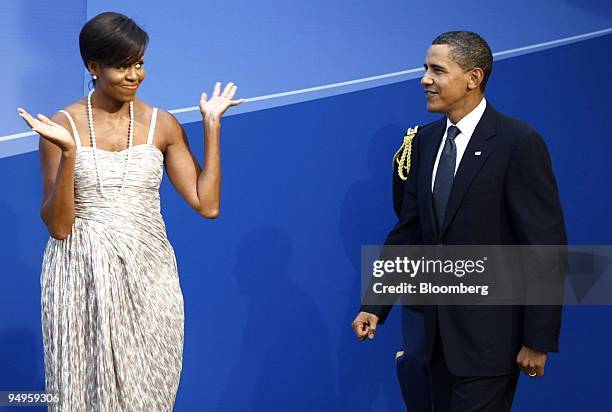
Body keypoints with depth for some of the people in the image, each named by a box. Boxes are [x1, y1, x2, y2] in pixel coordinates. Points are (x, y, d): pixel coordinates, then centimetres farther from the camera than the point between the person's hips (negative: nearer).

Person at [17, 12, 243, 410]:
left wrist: (212, 127, -2)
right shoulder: (62, 126, -2)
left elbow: (207, 204, -2)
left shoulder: (162, 125, 4)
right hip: (84, 276, -1)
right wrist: (68, 152, -19)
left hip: (147, 273, 2)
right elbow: (58, 225, -7)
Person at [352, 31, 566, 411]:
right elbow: (408, 230, 10)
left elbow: (547, 246, -14)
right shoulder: (426, 140, 7)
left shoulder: (518, 143, -14)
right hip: (440, 328, 7)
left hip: (490, 331, -6)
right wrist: (375, 305, 3)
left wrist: (539, 338, -13)